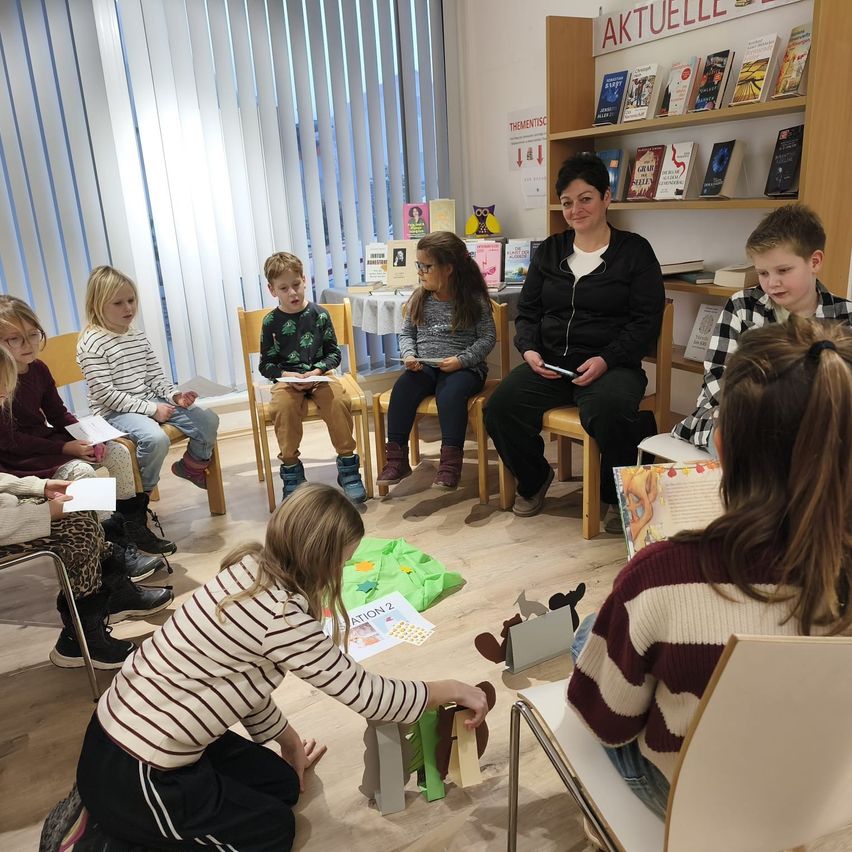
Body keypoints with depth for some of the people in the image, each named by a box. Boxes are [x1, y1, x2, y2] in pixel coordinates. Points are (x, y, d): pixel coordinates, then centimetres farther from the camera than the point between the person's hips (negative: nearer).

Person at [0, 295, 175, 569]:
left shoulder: (38, 369, 4)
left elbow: (58, 414, 10)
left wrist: (85, 438, -8)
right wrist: (64, 448, -22)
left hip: (47, 440, 9)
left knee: (118, 452, -1)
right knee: (80, 471, -29)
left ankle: (132, 526, 8)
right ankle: (112, 552, -17)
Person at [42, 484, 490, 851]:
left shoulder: (250, 568, -3)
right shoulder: (282, 615, -28)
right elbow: (364, 693, -18)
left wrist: (288, 741, 17)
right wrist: (452, 690, -5)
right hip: (130, 774, -8)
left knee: (281, 784, 19)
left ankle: (107, 813, 19)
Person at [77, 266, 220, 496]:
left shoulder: (139, 336, 10)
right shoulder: (91, 343, -13)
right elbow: (105, 393, -17)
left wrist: (174, 395, -7)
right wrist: (151, 409, -19)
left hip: (151, 401, 7)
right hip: (115, 411, -7)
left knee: (208, 420, -4)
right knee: (156, 439, -35)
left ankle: (192, 465, 24)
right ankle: (140, 495, -8)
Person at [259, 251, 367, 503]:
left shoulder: (319, 314, 2)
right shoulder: (271, 321, 2)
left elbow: (334, 352, 6)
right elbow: (266, 364, 5)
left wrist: (317, 370, -13)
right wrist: (286, 375, -14)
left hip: (319, 374, 0)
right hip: (287, 378, 0)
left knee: (338, 400, -30)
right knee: (283, 406, -32)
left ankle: (348, 465, -13)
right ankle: (291, 471, -16)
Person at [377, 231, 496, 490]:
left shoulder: (474, 299, -2)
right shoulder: (419, 299, 10)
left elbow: (487, 338, -2)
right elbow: (406, 333, 17)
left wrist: (462, 359, -16)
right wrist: (408, 355, -4)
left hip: (463, 368, -4)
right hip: (424, 367, 4)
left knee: (450, 393, -35)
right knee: (402, 388, -26)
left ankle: (450, 462, -30)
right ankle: (397, 458, -20)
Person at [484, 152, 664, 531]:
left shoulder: (634, 251, 5)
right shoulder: (549, 251, 17)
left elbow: (647, 320, -2)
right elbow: (527, 310, 18)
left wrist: (605, 360, -16)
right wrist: (529, 349, -3)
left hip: (611, 365, -4)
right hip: (549, 363, 4)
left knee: (607, 413, -37)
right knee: (500, 406, -22)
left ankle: (620, 497, -4)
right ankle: (533, 479, 8)